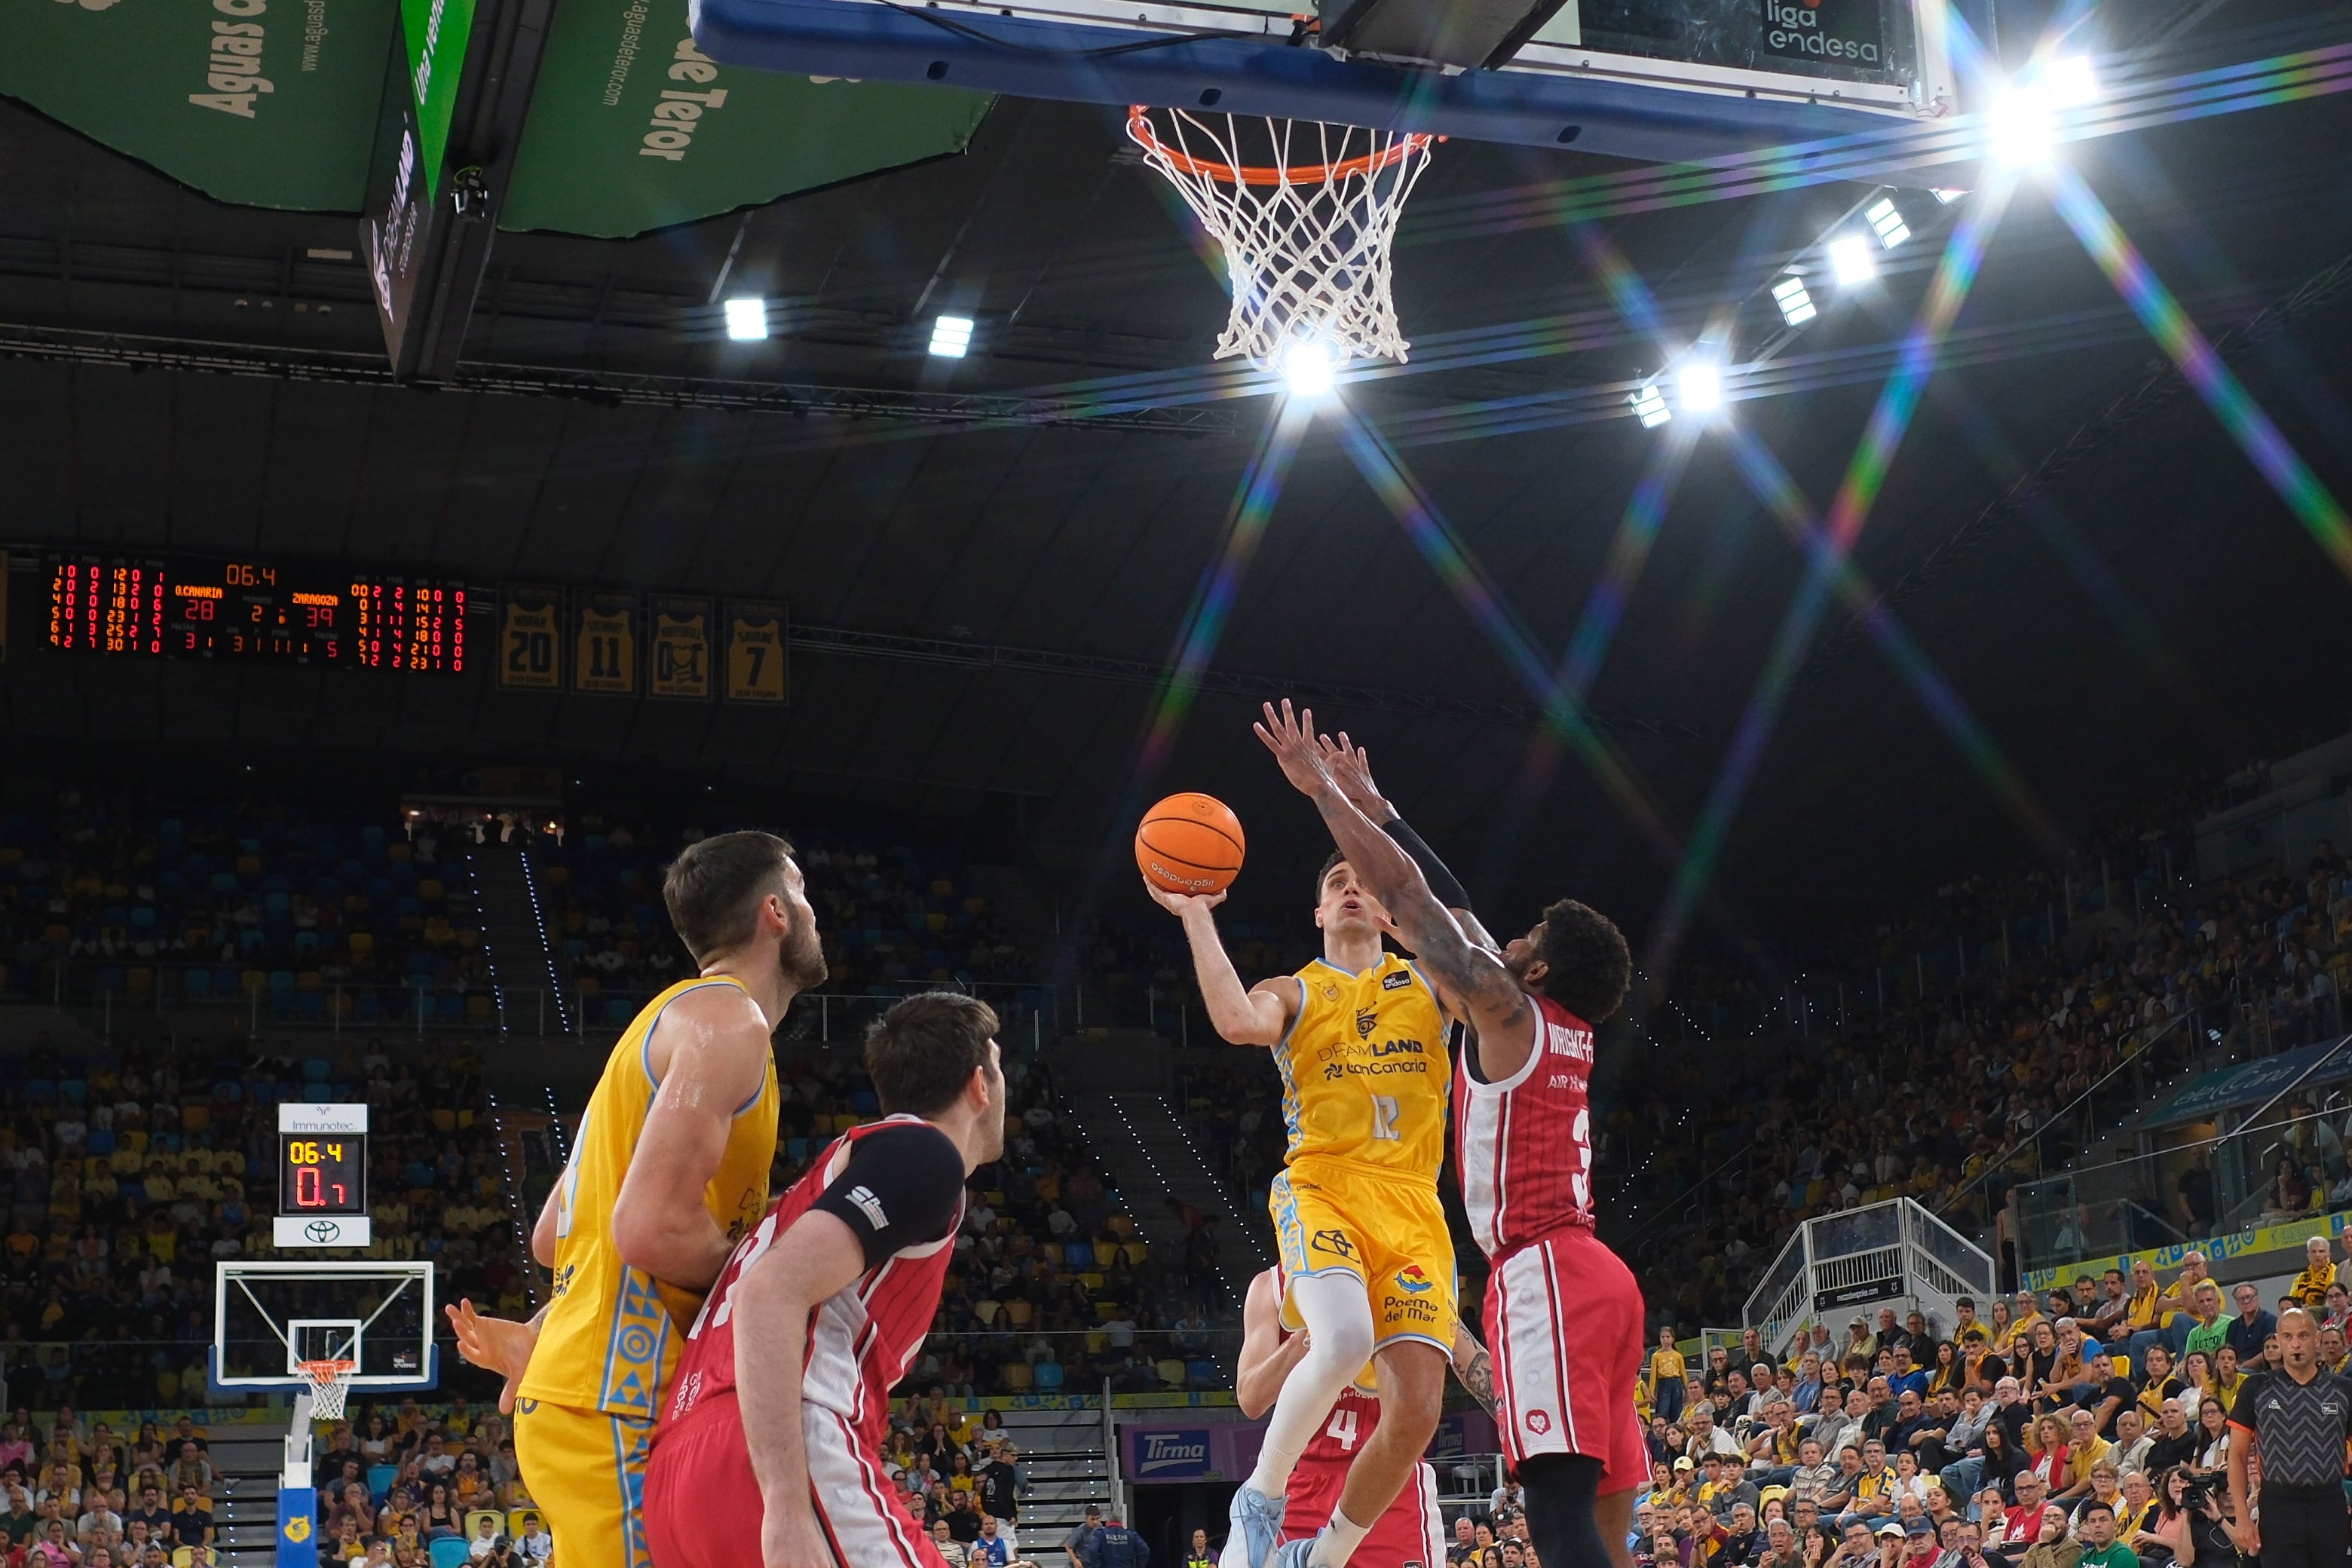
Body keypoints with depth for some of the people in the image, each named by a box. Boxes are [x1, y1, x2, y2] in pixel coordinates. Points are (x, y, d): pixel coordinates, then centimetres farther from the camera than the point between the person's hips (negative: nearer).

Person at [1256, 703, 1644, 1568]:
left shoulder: (1507, 1009, -2)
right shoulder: (1568, 1033, 21)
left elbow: (1406, 896, -3)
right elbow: (1450, 907, 28)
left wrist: (1322, 788, 5)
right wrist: (1369, 801, 35)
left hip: (1543, 1274, -9)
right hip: (1596, 1275, 9)